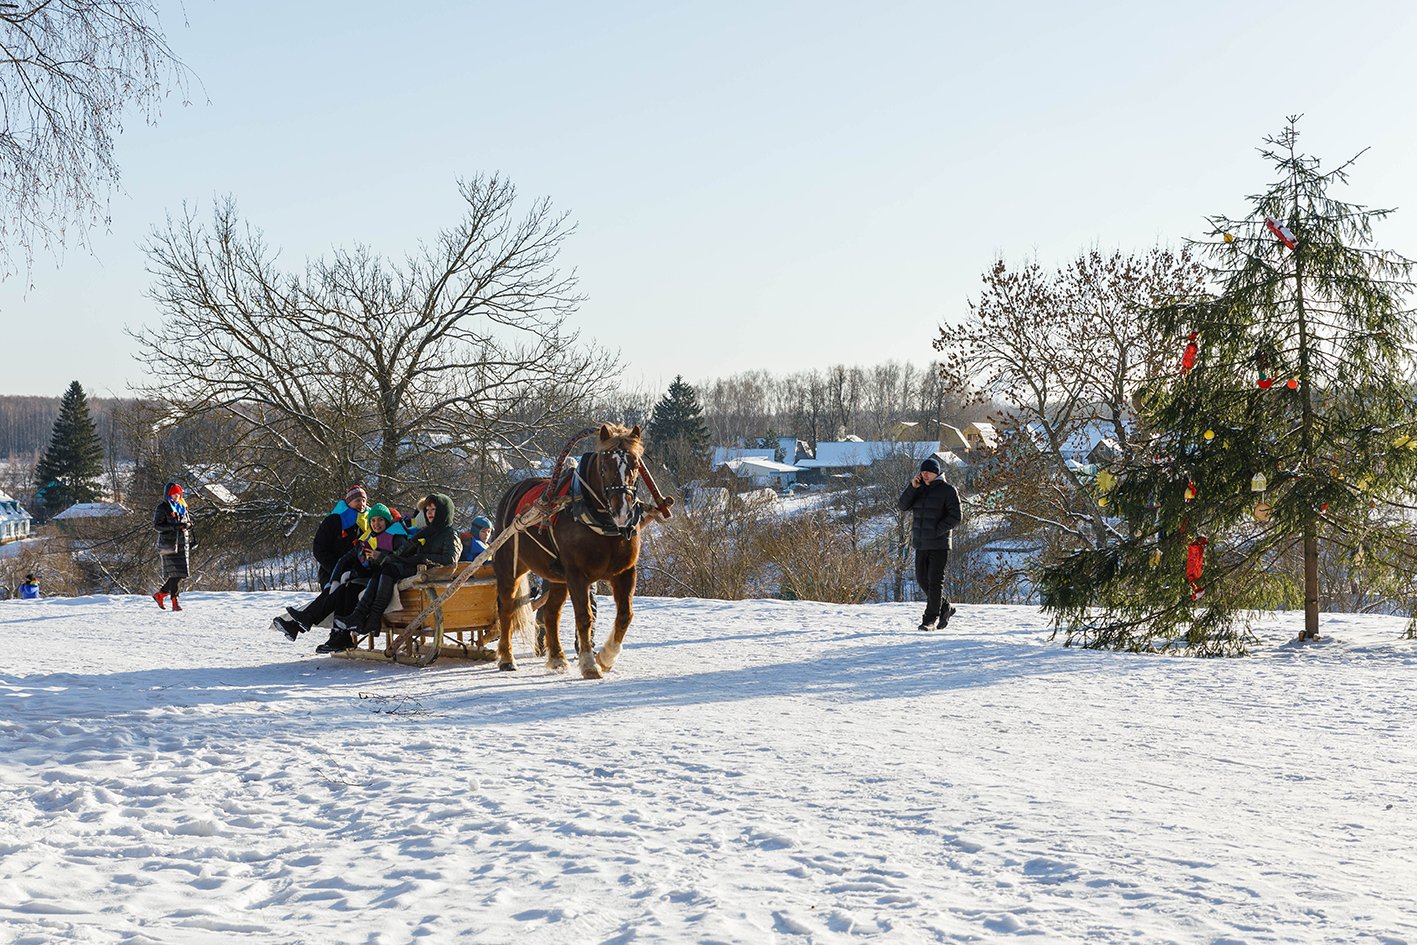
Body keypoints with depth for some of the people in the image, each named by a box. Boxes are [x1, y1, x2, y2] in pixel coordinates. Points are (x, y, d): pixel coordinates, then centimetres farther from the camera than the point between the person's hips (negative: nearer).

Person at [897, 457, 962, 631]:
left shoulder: (947, 491, -5)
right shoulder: (918, 490, 12)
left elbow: (954, 518, -9)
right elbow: (902, 506, -1)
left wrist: (936, 531, -15)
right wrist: (912, 487, -11)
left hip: (939, 545, -6)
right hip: (921, 544, 6)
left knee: (935, 581, -6)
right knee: (922, 579, 11)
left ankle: (930, 620, -4)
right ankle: (945, 608, 28)